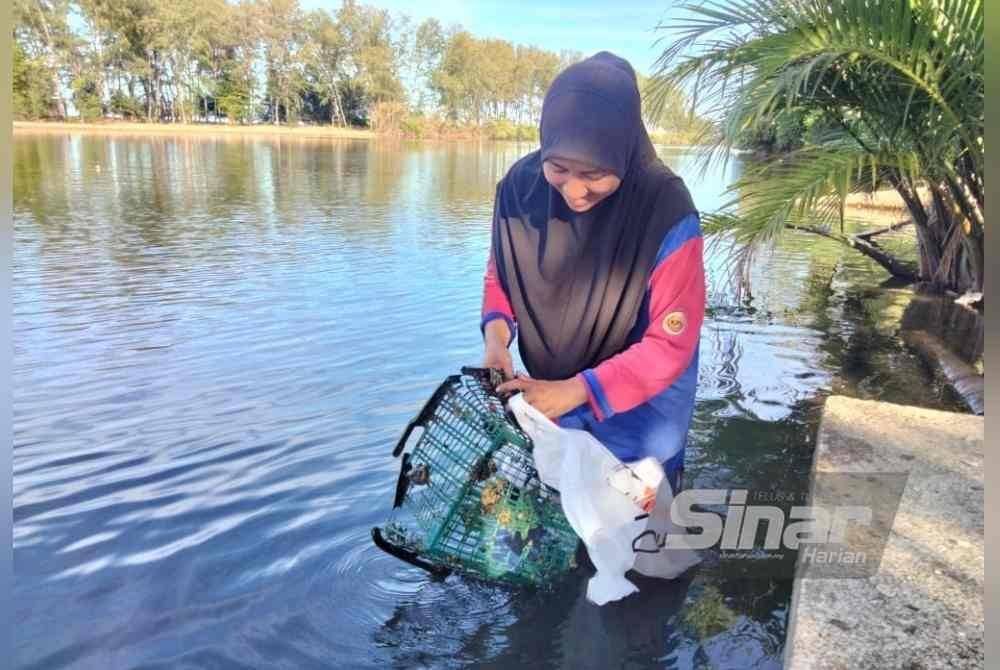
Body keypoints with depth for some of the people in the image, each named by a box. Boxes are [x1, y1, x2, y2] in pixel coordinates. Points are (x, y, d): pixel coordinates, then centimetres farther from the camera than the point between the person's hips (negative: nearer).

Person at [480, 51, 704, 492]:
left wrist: (576, 390, -30)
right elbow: (499, 275, 0)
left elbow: (671, 344, -24)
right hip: (551, 393, 4)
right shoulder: (520, 186, -17)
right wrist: (496, 332, -19)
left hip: (637, 408, -3)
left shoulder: (667, 213, -28)